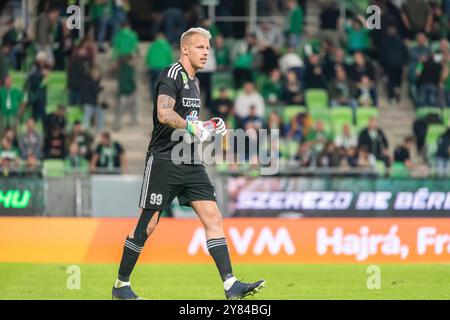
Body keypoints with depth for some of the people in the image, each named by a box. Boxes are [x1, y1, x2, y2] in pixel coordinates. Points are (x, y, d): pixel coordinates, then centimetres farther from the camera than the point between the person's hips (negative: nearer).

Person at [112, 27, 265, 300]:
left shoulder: (194, 81, 18)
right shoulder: (172, 75, -10)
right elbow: (164, 114, -25)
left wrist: (208, 127, 13)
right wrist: (193, 128, -24)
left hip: (190, 164, 8)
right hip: (164, 162, -8)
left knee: (214, 218, -5)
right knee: (147, 226, -1)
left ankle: (231, 285, -10)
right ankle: (121, 285, 13)